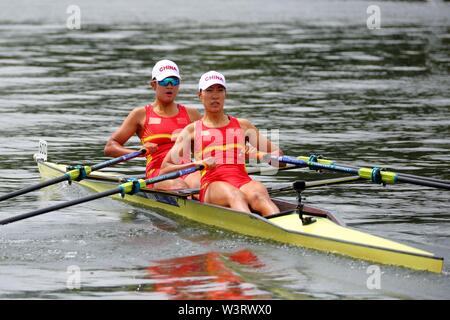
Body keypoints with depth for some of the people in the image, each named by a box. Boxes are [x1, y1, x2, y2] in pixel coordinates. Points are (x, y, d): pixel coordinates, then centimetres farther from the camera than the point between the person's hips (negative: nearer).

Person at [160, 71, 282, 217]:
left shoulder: (243, 126, 27)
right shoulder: (192, 130, 20)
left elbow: (277, 153, 24)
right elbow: (165, 169, 10)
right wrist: (198, 164, -9)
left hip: (244, 182, 2)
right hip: (211, 185, -2)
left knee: (258, 194, -36)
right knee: (234, 195, -39)